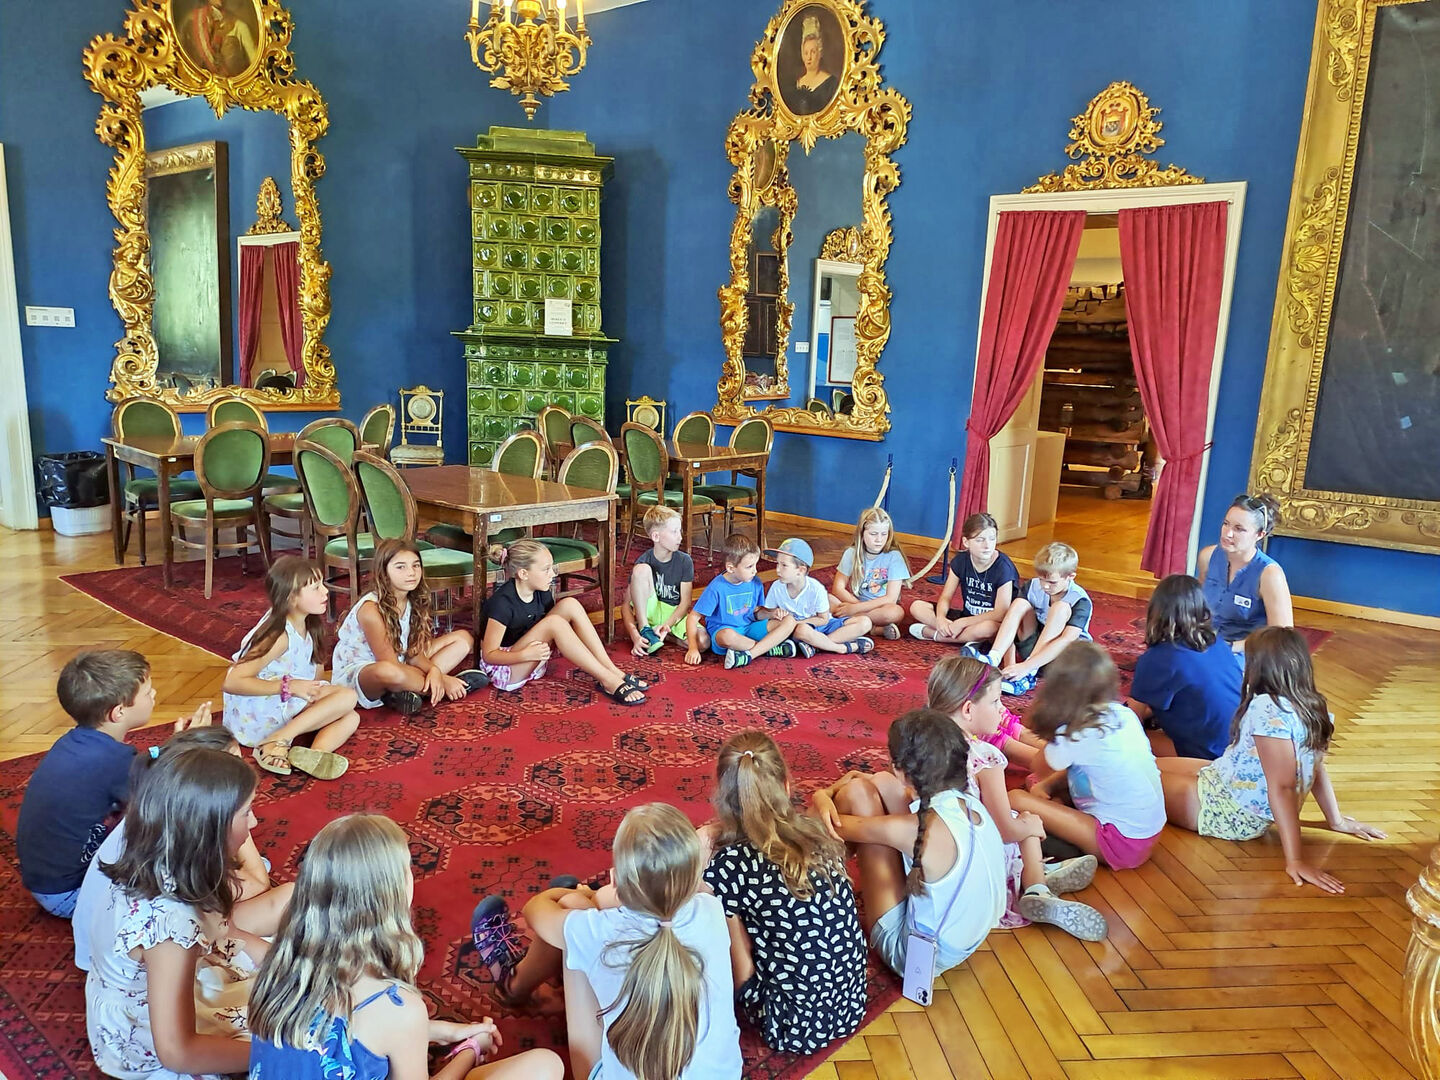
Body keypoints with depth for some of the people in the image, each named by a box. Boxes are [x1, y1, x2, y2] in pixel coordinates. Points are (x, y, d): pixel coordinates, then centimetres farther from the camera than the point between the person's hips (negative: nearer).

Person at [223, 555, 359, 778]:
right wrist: (289, 686, -25)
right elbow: (232, 682, -23)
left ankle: (314, 754, -32)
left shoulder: (305, 626, 7)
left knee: (351, 718, -5)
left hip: (284, 708, 9)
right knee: (347, 697, -17)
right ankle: (278, 742, -25)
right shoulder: (280, 636, -19)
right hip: (256, 714, -9)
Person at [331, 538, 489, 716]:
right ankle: (441, 687, -15)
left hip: (401, 667, 8)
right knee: (387, 672, -45)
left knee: (463, 638, 5)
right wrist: (442, 680, -22)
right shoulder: (371, 608, -22)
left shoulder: (413, 601, 0)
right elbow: (389, 665, -23)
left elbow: (414, 652, -3)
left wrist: (433, 670, -26)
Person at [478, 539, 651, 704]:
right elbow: (489, 654, -20)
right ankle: (609, 682, -28)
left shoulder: (542, 593, -1)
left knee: (570, 605, -13)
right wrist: (526, 654, -34)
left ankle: (615, 672, -17)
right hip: (504, 670, -7)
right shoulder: (502, 603, -23)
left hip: (534, 662, 7)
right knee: (554, 622, -31)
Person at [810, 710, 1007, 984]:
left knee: (858, 790, -11)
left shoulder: (919, 830, -33)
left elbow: (835, 826, -19)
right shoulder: (970, 804, -11)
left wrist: (823, 795, -3)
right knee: (881, 783, 2)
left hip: (913, 954, -7)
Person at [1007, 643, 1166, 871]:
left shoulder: (1074, 735, -21)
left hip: (1122, 843, -8)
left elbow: (1040, 766, 1)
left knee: (1016, 799, -17)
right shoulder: (1125, 715, 1)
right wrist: (1047, 784, 2)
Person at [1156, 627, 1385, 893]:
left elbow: (1282, 787, -30)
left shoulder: (1268, 709, -28)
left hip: (1229, 813, -9)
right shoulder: (1313, 708, -2)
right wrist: (1336, 820, 19)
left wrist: (1295, 859, -30)